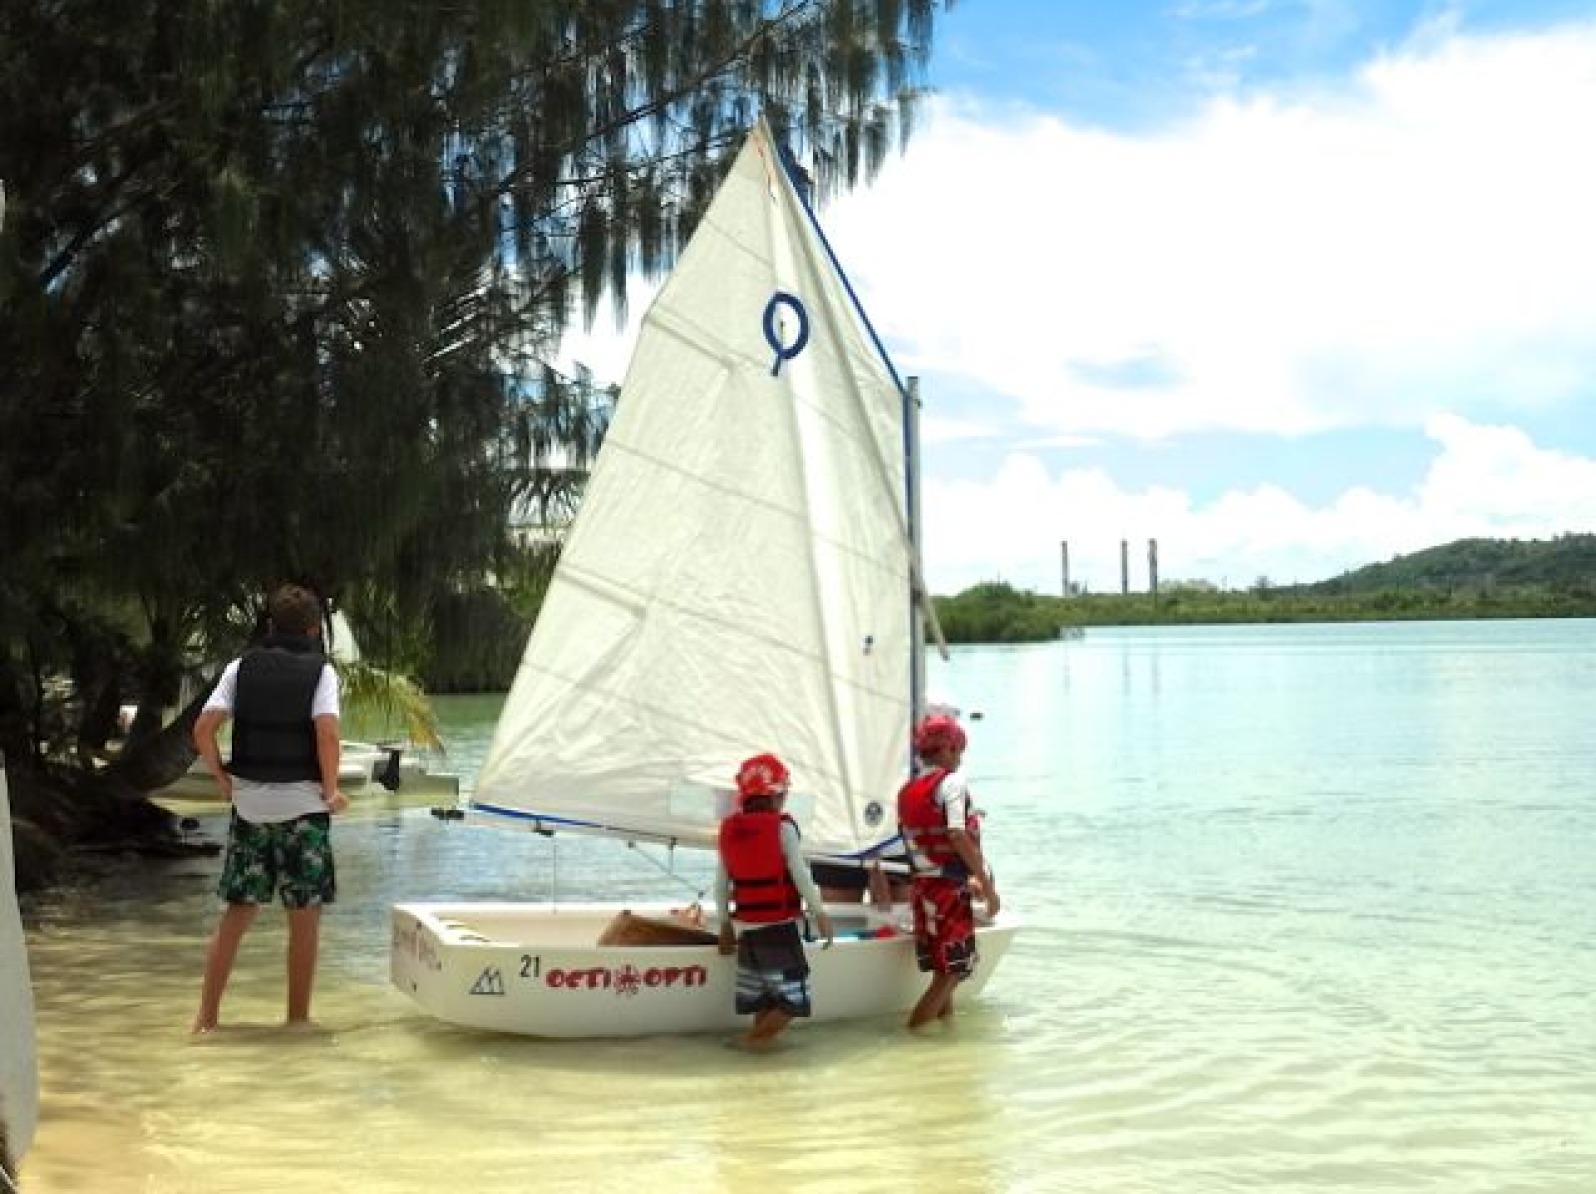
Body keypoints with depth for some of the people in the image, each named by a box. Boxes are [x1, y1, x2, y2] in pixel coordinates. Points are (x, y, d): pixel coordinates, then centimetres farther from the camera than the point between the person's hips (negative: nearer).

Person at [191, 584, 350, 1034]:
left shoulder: (242, 667, 6)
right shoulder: (320, 670, -3)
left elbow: (203, 729, -4)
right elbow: (327, 732, -19)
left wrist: (223, 779, 7)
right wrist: (332, 789, -8)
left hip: (248, 804, 3)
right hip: (302, 804, -3)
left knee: (237, 912, 12)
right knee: (305, 917, 7)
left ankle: (207, 1015, 12)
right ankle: (297, 1017, 13)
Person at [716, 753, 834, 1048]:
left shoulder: (729, 829, 5)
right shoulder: (782, 827, -11)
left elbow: (721, 883, 9)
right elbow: (800, 875, -11)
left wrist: (725, 923, 19)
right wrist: (820, 914, -3)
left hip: (747, 926, 6)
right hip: (779, 925, -6)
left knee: (760, 996, 16)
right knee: (792, 996, 0)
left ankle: (758, 1036, 15)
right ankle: (753, 1039, -9)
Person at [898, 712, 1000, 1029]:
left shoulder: (907, 792, 12)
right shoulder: (952, 782, -10)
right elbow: (959, 837, -23)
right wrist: (987, 886, -20)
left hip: (923, 887, 7)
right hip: (949, 890, -7)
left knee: (942, 967, 18)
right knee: (954, 969, 0)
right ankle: (912, 1033, -2)